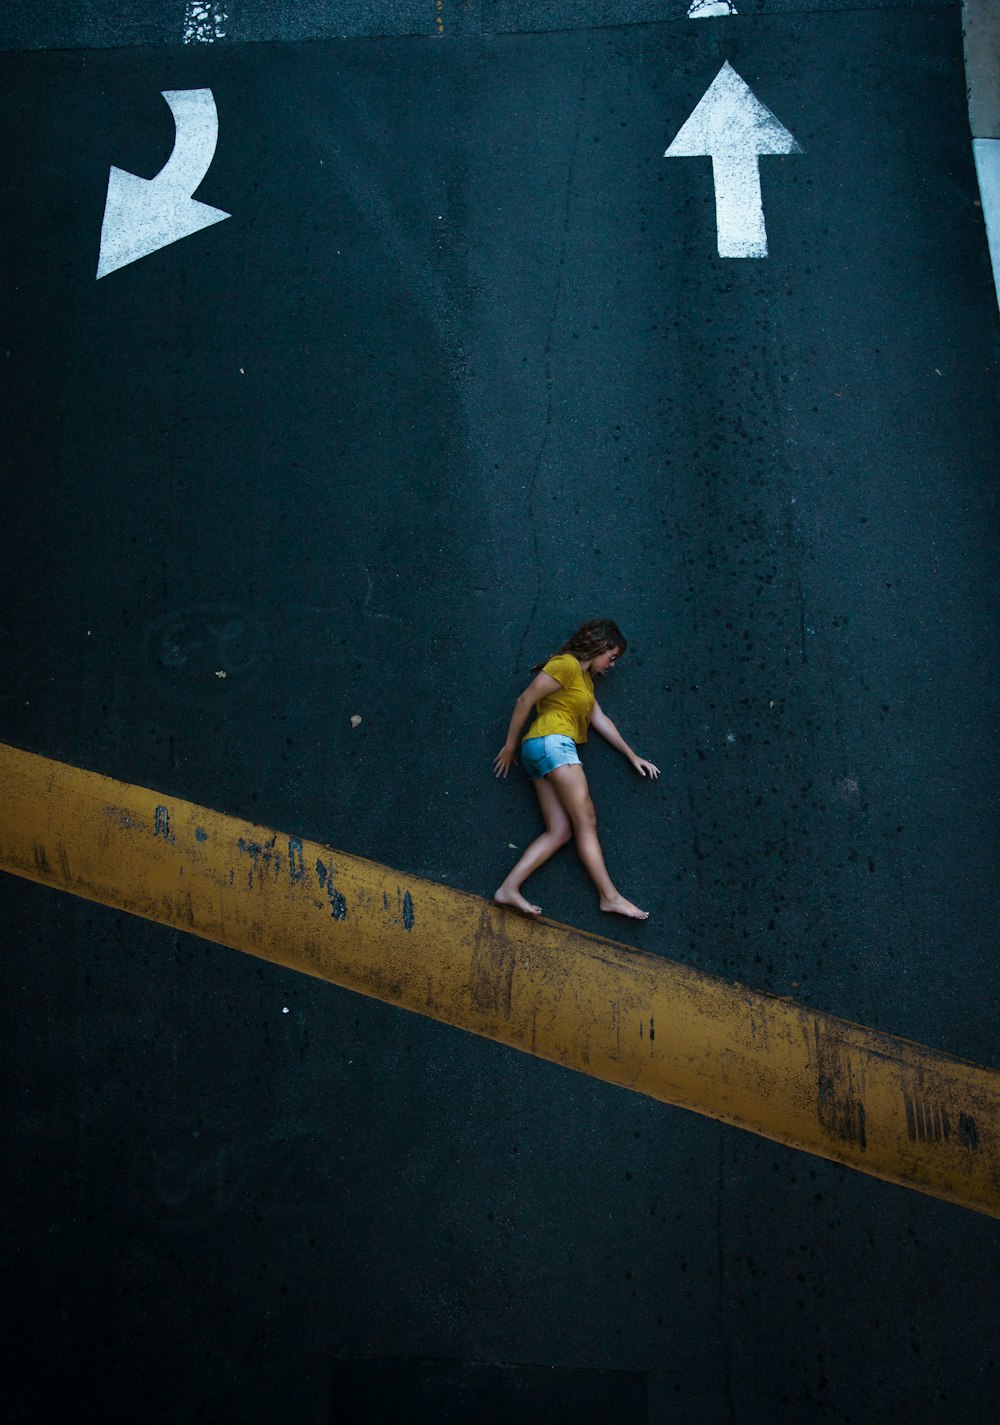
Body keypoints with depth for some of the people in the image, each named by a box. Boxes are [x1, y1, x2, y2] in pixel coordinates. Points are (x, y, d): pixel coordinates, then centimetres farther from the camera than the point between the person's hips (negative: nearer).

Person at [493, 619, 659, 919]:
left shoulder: (586, 678, 27)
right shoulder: (566, 664, -3)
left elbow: (600, 719, 26)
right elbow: (525, 700, -7)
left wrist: (631, 755, 23)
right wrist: (509, 746, -5)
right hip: (552, 741, -9)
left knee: (561, 830, -5)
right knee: (585, 819, -13)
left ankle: (509, 887, -14)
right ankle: (610, 896, -15)